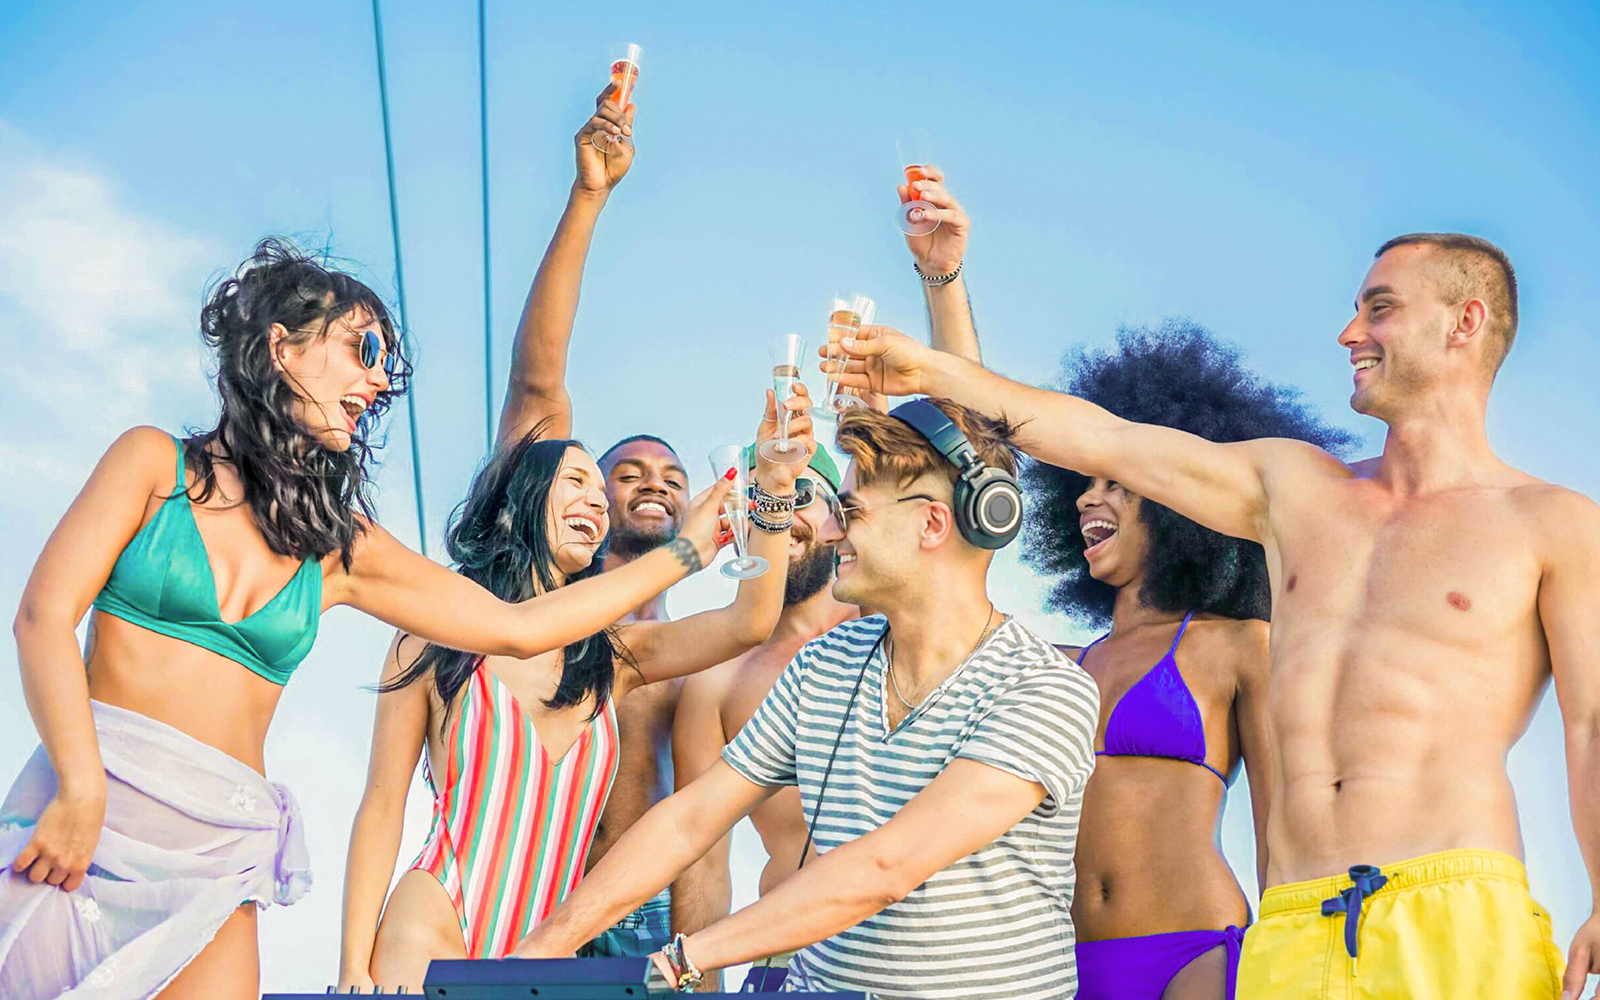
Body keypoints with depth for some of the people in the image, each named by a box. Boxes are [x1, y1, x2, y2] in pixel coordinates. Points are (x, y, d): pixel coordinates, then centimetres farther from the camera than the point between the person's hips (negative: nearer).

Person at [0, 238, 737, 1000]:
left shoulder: (342, 549, 12)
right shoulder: (157, 463, 5)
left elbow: (519, 627, 12)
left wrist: (685, 550, 15)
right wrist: (81, 789, -17)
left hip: (219, 853, 3)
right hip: (84, 812, -3)